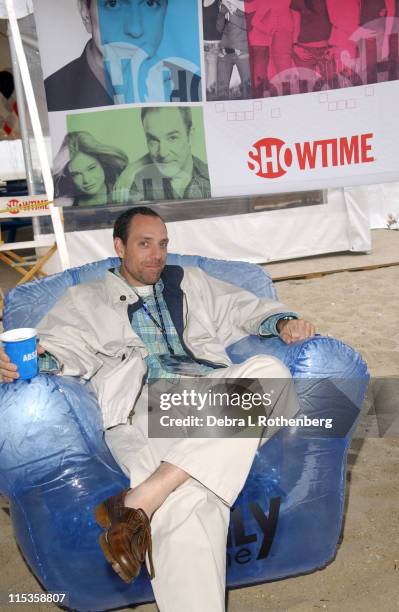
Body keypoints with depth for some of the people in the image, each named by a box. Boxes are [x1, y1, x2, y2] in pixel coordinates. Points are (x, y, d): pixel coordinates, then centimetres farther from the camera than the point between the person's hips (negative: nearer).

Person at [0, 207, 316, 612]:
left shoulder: (190, 282, 30)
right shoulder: (86, 299, 23)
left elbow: (245, 307, 27)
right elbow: (62, 345, 9)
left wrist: (283, 321, 5)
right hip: (143, 404, -3)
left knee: (268, 369, -33)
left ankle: (141, 499, -37)